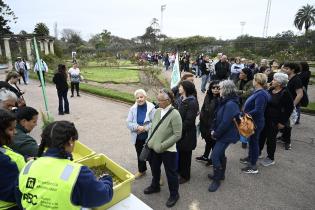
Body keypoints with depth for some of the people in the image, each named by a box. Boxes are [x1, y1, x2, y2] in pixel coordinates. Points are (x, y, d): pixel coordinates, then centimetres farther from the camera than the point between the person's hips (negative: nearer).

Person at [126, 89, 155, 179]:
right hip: (137, 137, 4)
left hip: (149, 137, -4)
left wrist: (145, 128, -24)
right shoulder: (133, 109, -6)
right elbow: (128, 123, -6)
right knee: (140, 154, 23)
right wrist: (137, 127, -22)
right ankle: (141, 170, 48)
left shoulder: (151, 108, -16)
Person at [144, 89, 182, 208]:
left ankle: (174, 194, 37)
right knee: (154, 168, 25)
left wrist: (162, 146, -21)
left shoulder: (175, 114, -20)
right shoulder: (157, 111, -1)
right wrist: (149, 141, 0)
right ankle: (155, 186, 52)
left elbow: (177, 135, -20)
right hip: (154, 148, 6)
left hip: (168, 150, -6)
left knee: (171, 173, 12)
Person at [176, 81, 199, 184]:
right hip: (180, 131, 7)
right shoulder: (182, 99, 5)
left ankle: (185, 176, 29)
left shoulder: (192, 102, -20)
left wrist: (180, 131, -17)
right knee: (180, 152, 20)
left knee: (185, 154, 9)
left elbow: (189, 120, -22)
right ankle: (180, 170, 42)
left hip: (187, 133, -7)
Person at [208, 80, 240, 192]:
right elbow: (217, 117, 8)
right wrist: (213, 130, -1)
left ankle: (217, 180, 14)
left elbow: (225, 123, -27)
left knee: (214, 156, -5)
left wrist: (216, 134, -15)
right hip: (222, 134, 10)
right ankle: (221, 174, 41)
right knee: (220, 154, 22)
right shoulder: (225, 101, 5)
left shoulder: (230, 104, -26)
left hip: (227, 135, -10)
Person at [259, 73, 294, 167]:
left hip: (275, 120, -6)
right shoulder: (271, 89, 3)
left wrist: (283, 122, -13)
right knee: (261, 135, 15)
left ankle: (270, 158, 24)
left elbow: (289, 108, -12)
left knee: (271, 138, 6)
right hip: (265, 118, 6)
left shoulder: (285, 93, -14)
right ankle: (258, 152, 34)